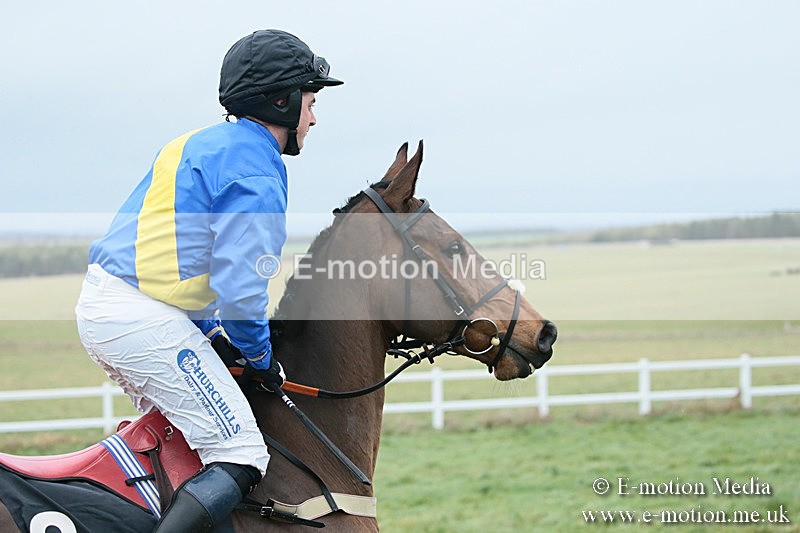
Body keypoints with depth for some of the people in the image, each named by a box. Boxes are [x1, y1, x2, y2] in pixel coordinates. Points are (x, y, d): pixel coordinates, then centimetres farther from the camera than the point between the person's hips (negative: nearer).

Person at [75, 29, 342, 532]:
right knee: (242, 457, -10)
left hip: (99, 302, 10)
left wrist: (212, 336, 20)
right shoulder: (256, 171, -11)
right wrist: (263, 360, 0)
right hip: (142, 319, -10)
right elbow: (239, 286, -17)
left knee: (172, 429, 27)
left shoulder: (203, 144, 21)